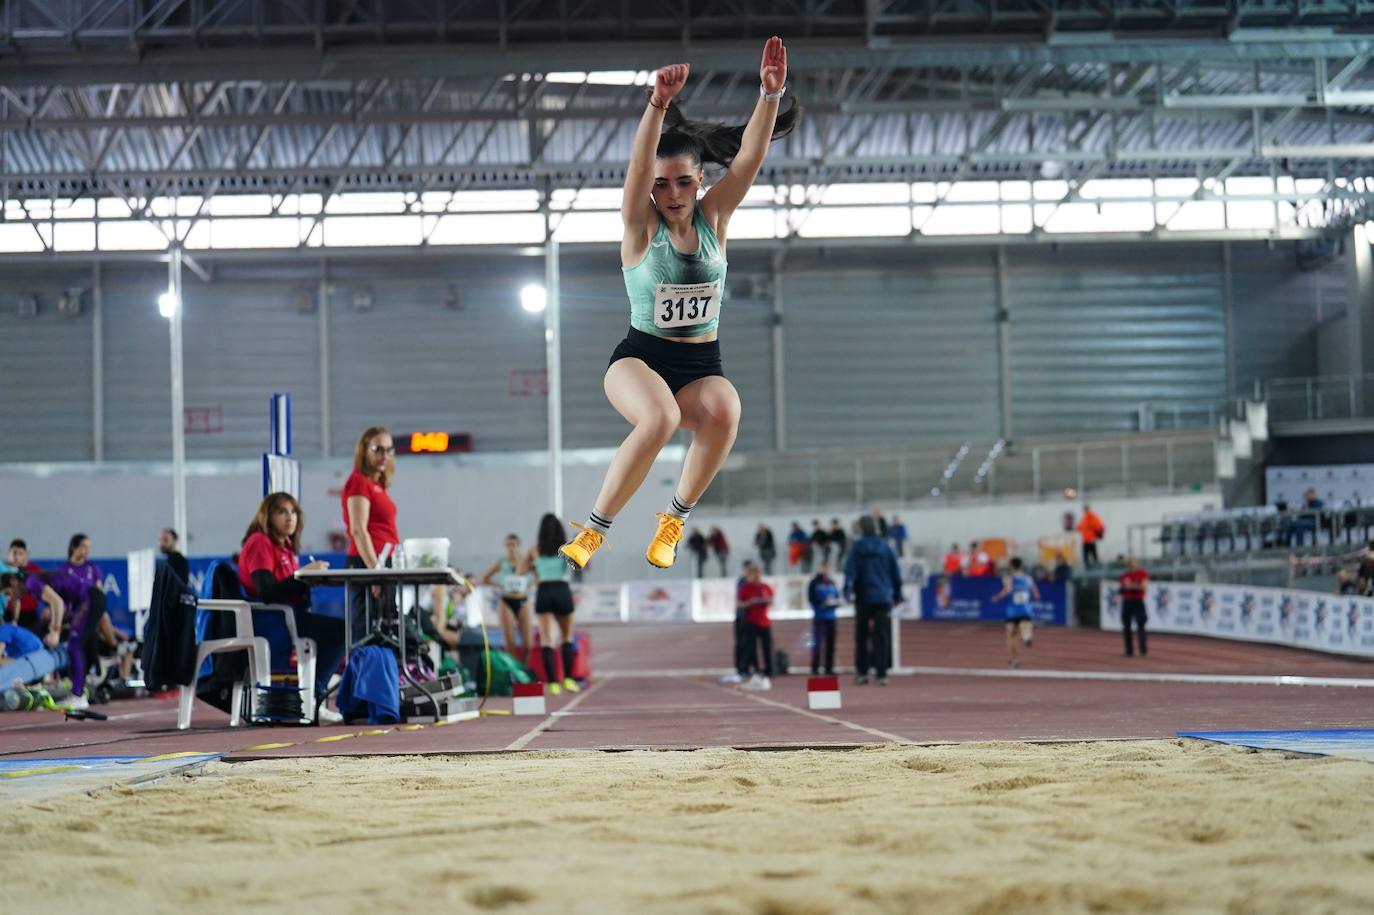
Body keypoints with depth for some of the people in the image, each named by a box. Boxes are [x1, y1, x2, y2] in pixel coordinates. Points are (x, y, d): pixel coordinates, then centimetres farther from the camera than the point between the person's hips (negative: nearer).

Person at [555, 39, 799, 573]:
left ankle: (675, 519, -13)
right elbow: (639, 165, -23)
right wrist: (658, 105, -40)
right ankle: (593, 529, -23)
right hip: (640, 360, -3)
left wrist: (770, 95, -25)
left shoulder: (713, 219, 3)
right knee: (661, 416, -38)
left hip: (702, 367, 3)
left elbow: (750, 156, -9)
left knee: (725, 411, -34)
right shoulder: (641, 226, -5)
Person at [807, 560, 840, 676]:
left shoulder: (832, 583, 11)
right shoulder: (815, 583, -3)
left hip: (830, 617, 5)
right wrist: (824, 603, -17)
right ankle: (815, 669, -5)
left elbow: (837, 599, 15)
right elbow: (812, 599, -8)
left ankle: (829, 669, 9)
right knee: (817, 644, -9)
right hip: (819, 618, -5)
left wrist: (834, 602, -7)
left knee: (830, 644, 4)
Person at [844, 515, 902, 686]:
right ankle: (881, 674, -8)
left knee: (861, 636, 10)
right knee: (882, 636, 0)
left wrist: (848, 590, -11)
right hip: (883, 597, 1)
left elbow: (850, 570, -9)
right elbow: (895, 572, 10)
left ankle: (861, 672, 10)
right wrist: (897, 594, 18)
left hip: (863, 597, -1)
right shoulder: (885, 547, 6)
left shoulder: (858, 547, -1)